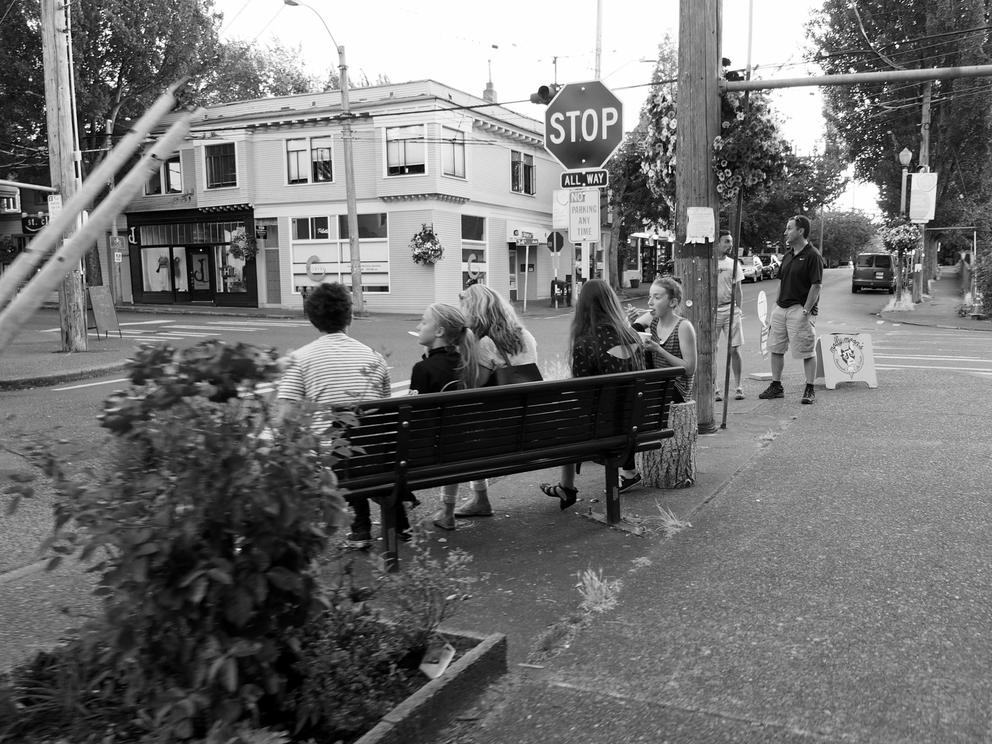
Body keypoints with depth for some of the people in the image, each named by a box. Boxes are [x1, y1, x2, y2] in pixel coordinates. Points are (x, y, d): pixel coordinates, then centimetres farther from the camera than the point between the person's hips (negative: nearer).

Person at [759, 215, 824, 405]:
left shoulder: (812, 255, -10)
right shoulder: (788, 255, 14)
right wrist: (776, 305, 12)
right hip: (781, 307, 8)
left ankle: (810, 389, 7)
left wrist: (805, 311, -18)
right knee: (775, 348, 10)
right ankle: (776, 386, 20)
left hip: (800, 309, -8)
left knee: (807, 351, -1)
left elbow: (816, 286, -14)